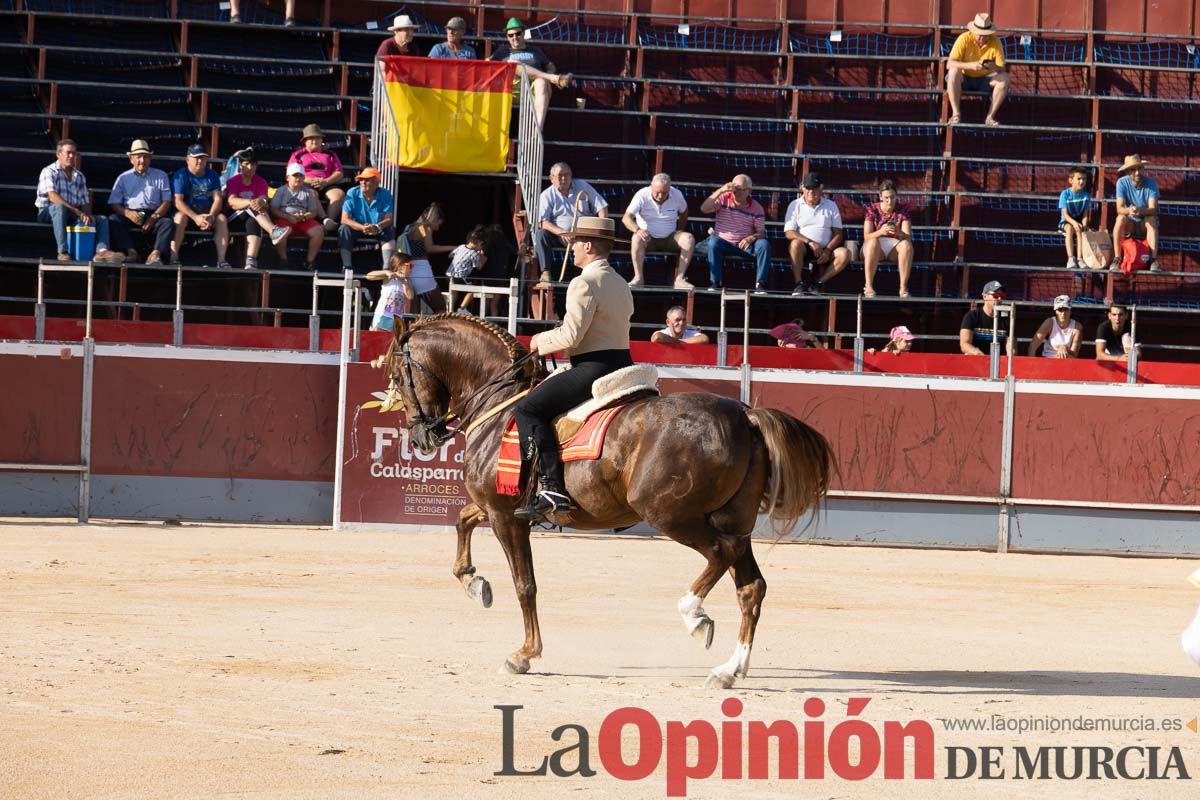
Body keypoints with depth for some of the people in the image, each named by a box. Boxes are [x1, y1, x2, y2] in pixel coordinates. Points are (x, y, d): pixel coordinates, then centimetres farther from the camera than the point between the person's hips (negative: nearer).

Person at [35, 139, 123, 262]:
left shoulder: (79, 176, 19)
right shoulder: (49, 172, -2)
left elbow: (85, 201, 16)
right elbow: (52, 196, -17)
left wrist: (88, 215, -9)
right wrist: (76, 211, -25)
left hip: (72, 215, 6)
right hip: (48, 212, -6)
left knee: (102, 220, -9)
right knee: (59, 207, -39)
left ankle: (101, 251, -37)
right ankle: (62, 252, -46)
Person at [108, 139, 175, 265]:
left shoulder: (160, 176, 17)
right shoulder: (123, 178, 16)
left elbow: (167, 201, 7)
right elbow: (114, 204, 7)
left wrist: (154, 217, -12)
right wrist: (127, 213, -15)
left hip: (153, 215, 0)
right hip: (131, 215, 0)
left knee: (168, 222, -32)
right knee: (113, 220, -30)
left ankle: (156, 253, -47)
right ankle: (130, 251, -43)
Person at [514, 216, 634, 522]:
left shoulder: (585, 283, -12)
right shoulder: (621, 284, 18)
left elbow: (571, 335, -20)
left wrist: (541, 341, -1)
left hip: (594, 368, -10)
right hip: (623, 364, 10)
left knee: (528, 410, -12)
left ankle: (553, 489, -24)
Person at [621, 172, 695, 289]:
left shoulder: (677, 195, -4)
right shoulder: (642, 195, -14)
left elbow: (684, 212, 18)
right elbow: (626, 218, -23)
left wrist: (680, 233, 8)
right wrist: (637, 229, -43)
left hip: (669, 239, 3)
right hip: (648, 238, -3)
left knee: (689, 239, -26)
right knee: (637, 238, -36)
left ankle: (679, 279, -25)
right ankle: (638, 277, -30)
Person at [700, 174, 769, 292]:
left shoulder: (756, 207, 2)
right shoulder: (724, 199, 0)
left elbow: (761, 233, 1)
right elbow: (704, 209, -16)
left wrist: (751, 238, -23)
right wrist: (720, 191, -23)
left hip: (745, 245, 1)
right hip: (724, 243, -1)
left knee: (764, 245, -26)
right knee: (713, 242, -34)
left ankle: (760, 283, -26)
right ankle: (715, 283, -30)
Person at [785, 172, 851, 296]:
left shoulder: (831, 206, 14)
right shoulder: (795, 206, 7)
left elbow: (838, 233, 9)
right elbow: (789, 232, -4)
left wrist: (828, 250, -10)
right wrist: (810, 243, -19)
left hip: (825, 251, 2)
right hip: (805, 249, -2)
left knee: (844, 253, -27)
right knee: (795, 244, -37)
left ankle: (819, 282, -18)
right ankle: (799, 284, -27)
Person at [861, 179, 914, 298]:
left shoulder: (902, 210, -3)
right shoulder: (872, 210, -5)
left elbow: (908, 237, -11)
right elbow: (867, 237, -14)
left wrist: (899, 233, -36)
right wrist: (880, 232, -35)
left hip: (895, 247, 1)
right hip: (876, 248, -1)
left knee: (907, 244, -33)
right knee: (873, 243, -37)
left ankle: (903, 287, -32)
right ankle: (868, 286, -37)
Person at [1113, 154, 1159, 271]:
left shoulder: (1151, 183, -15)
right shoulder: (1122, 183, -13)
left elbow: (1152, 209, -24)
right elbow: (1119, 209, -21)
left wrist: (1140, 211, -46)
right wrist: (1128, 210, -46)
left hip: (1145, 226, -1)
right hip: (1130, 224, 1)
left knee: (1151, 219, -33)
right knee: (1121, 218, -31)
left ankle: (1154, 260, -39)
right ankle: (1116, 259, -33)